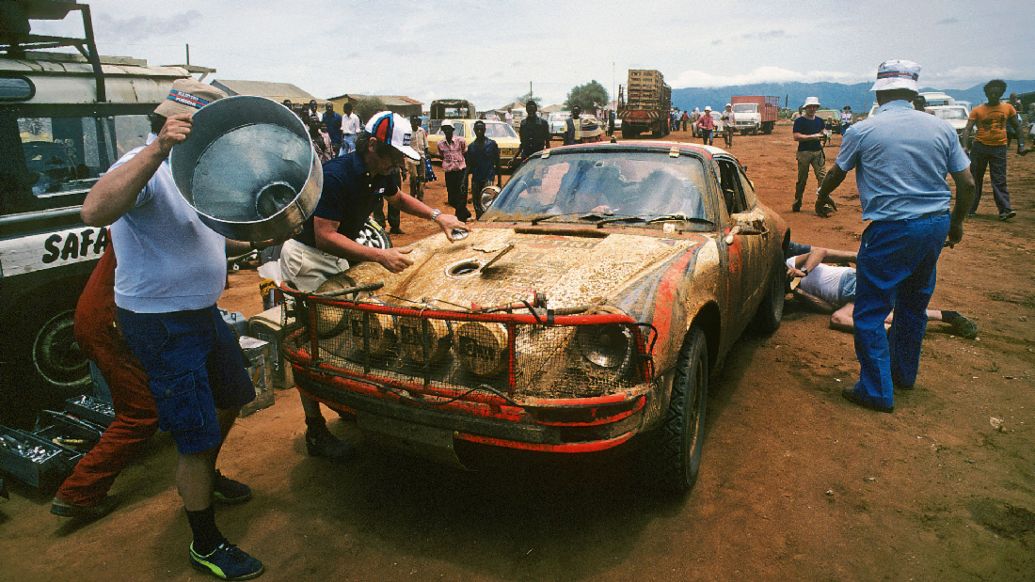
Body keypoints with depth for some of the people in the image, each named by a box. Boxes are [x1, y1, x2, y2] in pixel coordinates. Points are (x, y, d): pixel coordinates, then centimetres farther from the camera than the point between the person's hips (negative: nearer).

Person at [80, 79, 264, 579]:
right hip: (160, 322, -10)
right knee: (196, 436, -1)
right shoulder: (146, 165, -22)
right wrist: (156, 150, -50)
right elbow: (95, 211, -44)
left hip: (201, 309, 10)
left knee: (230, 398, 26)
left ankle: (200, 481, 50)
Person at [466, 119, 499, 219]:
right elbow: (469, 166, 12)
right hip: (475, 179, 4)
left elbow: (497, 163, 5)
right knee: (477, 205, 7)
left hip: (488, 178, -4)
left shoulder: (492, 144, 1)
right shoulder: (471, 146, 9)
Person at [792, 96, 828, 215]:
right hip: (804, 152, -4)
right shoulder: (799, 121, -4)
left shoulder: (819, 121, 14)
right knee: (802, 179, 4)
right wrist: (813, 136, -18)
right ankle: (797, 204, 20)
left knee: (822, 177, -8)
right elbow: (796, 137, -14)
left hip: (818, 152, 4)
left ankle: (823, 204, -11)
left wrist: (821, 137, 6)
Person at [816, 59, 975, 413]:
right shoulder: (941, 129, 3)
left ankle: (877, 391, 5)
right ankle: (904, 373, 37)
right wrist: (957, 223, 21)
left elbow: (836, 174, 8)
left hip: (891, 230, -6)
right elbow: (967, 184, 5)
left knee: (870, 311, 3)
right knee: (914, 304, 21)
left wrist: (822, 194, 30)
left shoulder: (862, 131, -8)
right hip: (936, 226, 6)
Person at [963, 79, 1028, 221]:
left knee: (999, 181, -3)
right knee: (975, 179, 7)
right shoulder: (977, 110, -3)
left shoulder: (1008, 108, 5)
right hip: (979, 147, -1)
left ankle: (1005, 210, -6)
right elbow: (967, 129, -8)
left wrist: (1021, 145, 2)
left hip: (999, 148, 1)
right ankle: (970, 208, 15)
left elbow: (1017, 127, 11)